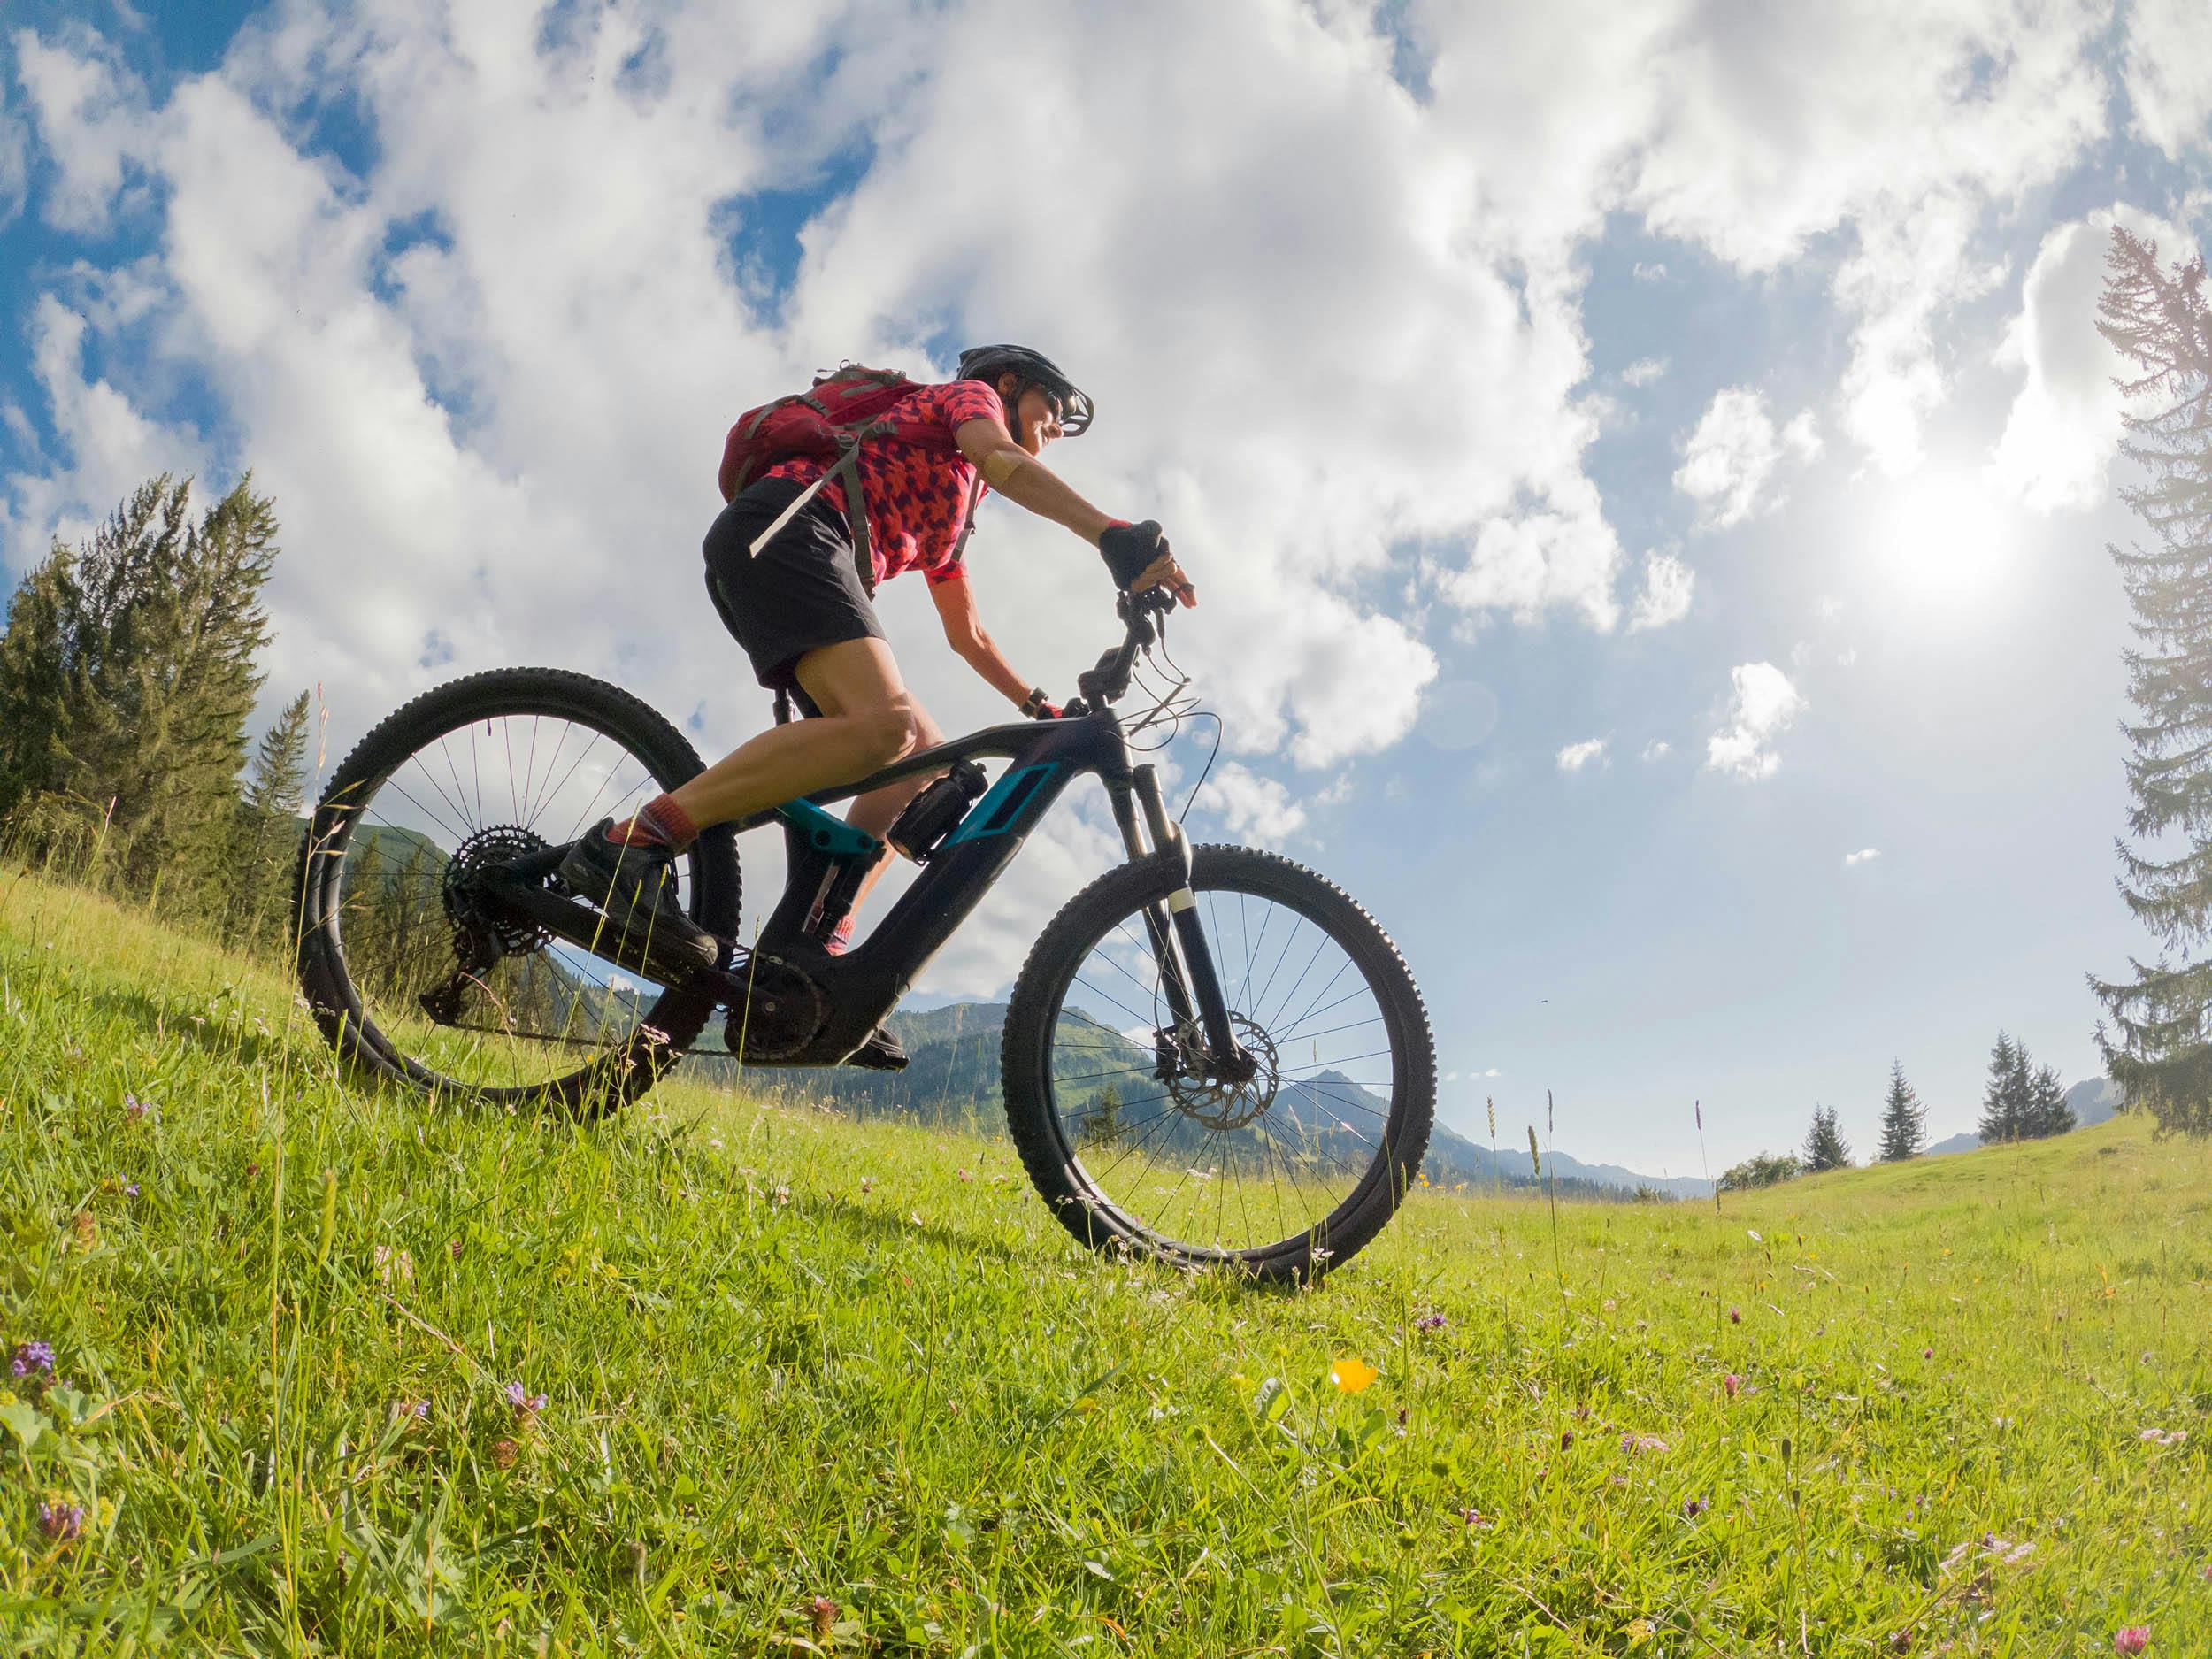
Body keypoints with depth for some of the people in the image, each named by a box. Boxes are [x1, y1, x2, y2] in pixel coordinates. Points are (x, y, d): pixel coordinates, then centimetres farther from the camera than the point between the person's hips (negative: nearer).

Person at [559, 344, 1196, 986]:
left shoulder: (948, 518, 37)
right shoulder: (970, 394, 14)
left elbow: (968, 637, 42)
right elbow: (1002, 461, -10)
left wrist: (1043, 708, 36)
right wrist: (1114, 534, -24)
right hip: (783, 526, -10)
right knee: (886, 724, -30)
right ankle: (627, 844, -35)